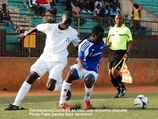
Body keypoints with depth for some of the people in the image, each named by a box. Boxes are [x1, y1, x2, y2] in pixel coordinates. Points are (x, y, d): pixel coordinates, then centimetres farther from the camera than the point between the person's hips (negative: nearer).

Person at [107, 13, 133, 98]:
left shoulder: (126, 29, 0)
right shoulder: (111, 29, 14)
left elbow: (130, 42, -1)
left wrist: (127, 52, -12)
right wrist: (108, 43, -4)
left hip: (121, 52, -6)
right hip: (112, 52, 6)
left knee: (114, 71, -18)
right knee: (110, 74, 1)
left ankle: (123, 88, 2)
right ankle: (119, 91, 15)